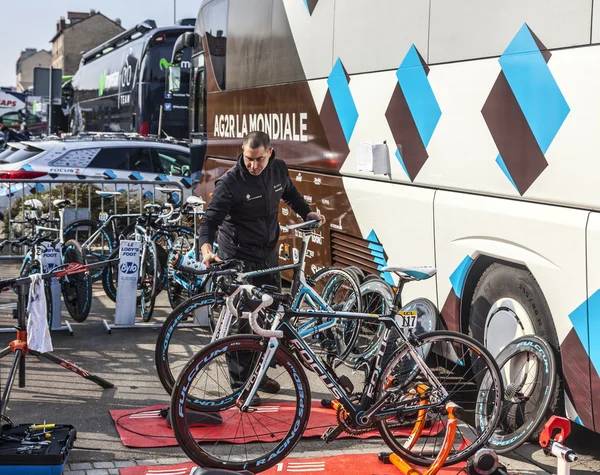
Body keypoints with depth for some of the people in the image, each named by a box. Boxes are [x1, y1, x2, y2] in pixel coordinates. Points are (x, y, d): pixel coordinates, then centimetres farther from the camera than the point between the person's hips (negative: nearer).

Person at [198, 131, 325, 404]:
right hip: (239, 260, -6)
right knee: (241, 321, -4)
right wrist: (207, 249, -40)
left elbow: (289, 192, 20)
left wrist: (307, 212, 10)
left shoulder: (278, 169, -3)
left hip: (268, 255, 6)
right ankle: (240, 384, 7)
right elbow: (210, 220, -24)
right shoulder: (230, 182, -21)